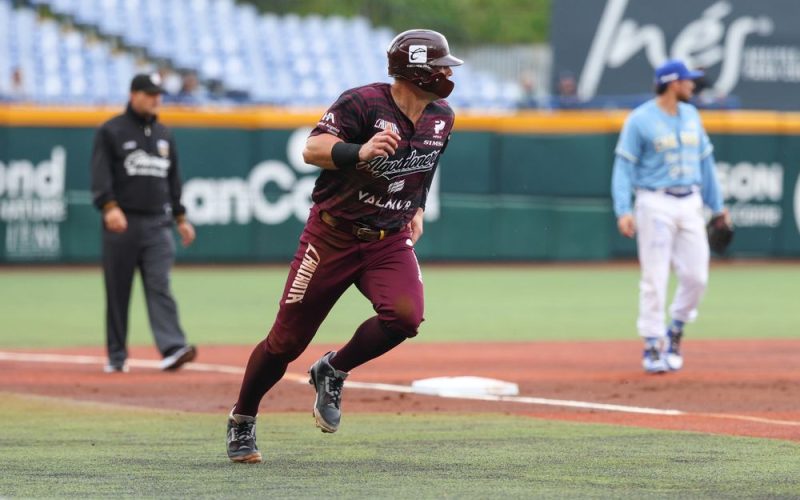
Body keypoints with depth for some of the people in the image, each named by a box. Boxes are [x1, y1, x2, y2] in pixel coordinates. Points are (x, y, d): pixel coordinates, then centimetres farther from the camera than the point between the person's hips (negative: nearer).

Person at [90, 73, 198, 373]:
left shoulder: (164, 135, 17)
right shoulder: (111, 132, 0)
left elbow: (173, 179, 23)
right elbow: (100, 174, -11)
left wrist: (180, 217, 18)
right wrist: (109, 206, -26)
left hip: (157, 223, 4)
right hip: (122, 223, -3)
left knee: (160, 286, -8)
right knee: (117, 292, 2)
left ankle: (172, 349, -20)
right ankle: (116, 357, 10)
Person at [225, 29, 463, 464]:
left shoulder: (442, 119, 4)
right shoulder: (363, 103, -17)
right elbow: (312, 150, -24)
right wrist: (360, 152, -39)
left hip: (390, 240, 5)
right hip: (333, 235, -5)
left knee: (404, 316, -24)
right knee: (288, 338, -1)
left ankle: (333, 372, 3)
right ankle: (242, 420, 24)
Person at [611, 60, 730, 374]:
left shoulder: (691, 115, 12)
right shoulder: (640, 120, -7)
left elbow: (705, 161, 18)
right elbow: (624, 167, -8)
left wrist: (717, 204, 18)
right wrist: (623, 211, -19)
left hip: (690, 204, 6)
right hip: (655, 204, -5)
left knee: (696, 277, 1)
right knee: (655, 279, -5)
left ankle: (674, 333, 22)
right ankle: (653, 346, 3)